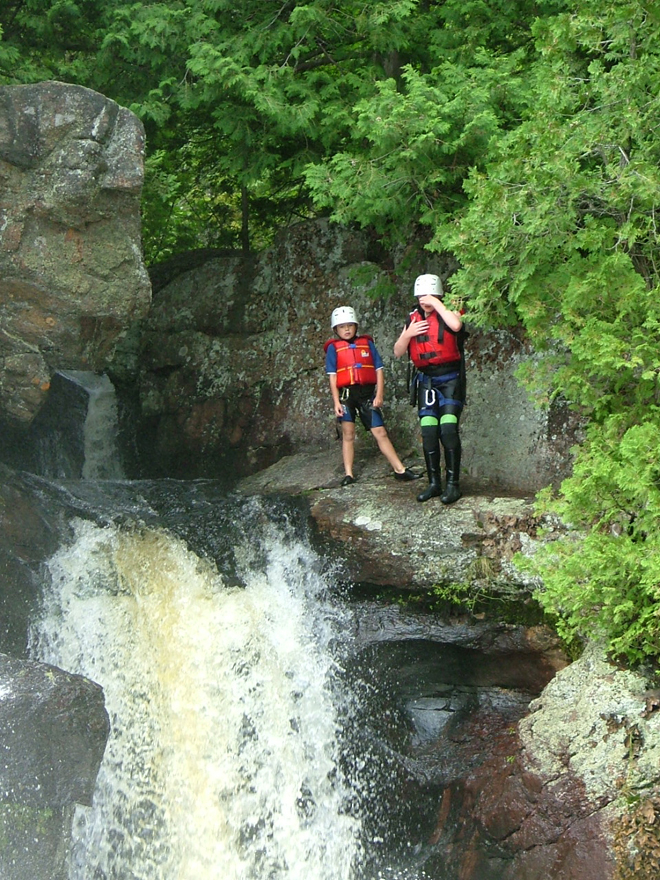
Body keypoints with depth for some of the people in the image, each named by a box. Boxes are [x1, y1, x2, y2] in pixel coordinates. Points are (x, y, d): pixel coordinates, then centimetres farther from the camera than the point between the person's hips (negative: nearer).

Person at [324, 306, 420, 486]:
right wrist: (336, 402, -9)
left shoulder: (367, 343, 9)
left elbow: (379, 370, 6)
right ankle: (348, 474, 7)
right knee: (348, 434, 2)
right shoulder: (333, 348, 5)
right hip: (346, 393, -1)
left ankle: (400, 470, 3)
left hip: (367, 393, 1)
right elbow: (332, 376, 0)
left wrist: (379, 395, -3)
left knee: (380, 432, 1)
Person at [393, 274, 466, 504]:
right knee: (428, 433, 2)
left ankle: (453, 484, -11)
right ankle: (434, 483, 10)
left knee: (448, 430, -14)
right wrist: (408, 334, -8)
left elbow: (456, 325, -28)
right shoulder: (413, 319, 11)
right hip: (426, 380, 5)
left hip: (450, 379, -5)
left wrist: (436, 304, -19)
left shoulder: (447, 314, -3)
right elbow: (398, 352, 10)